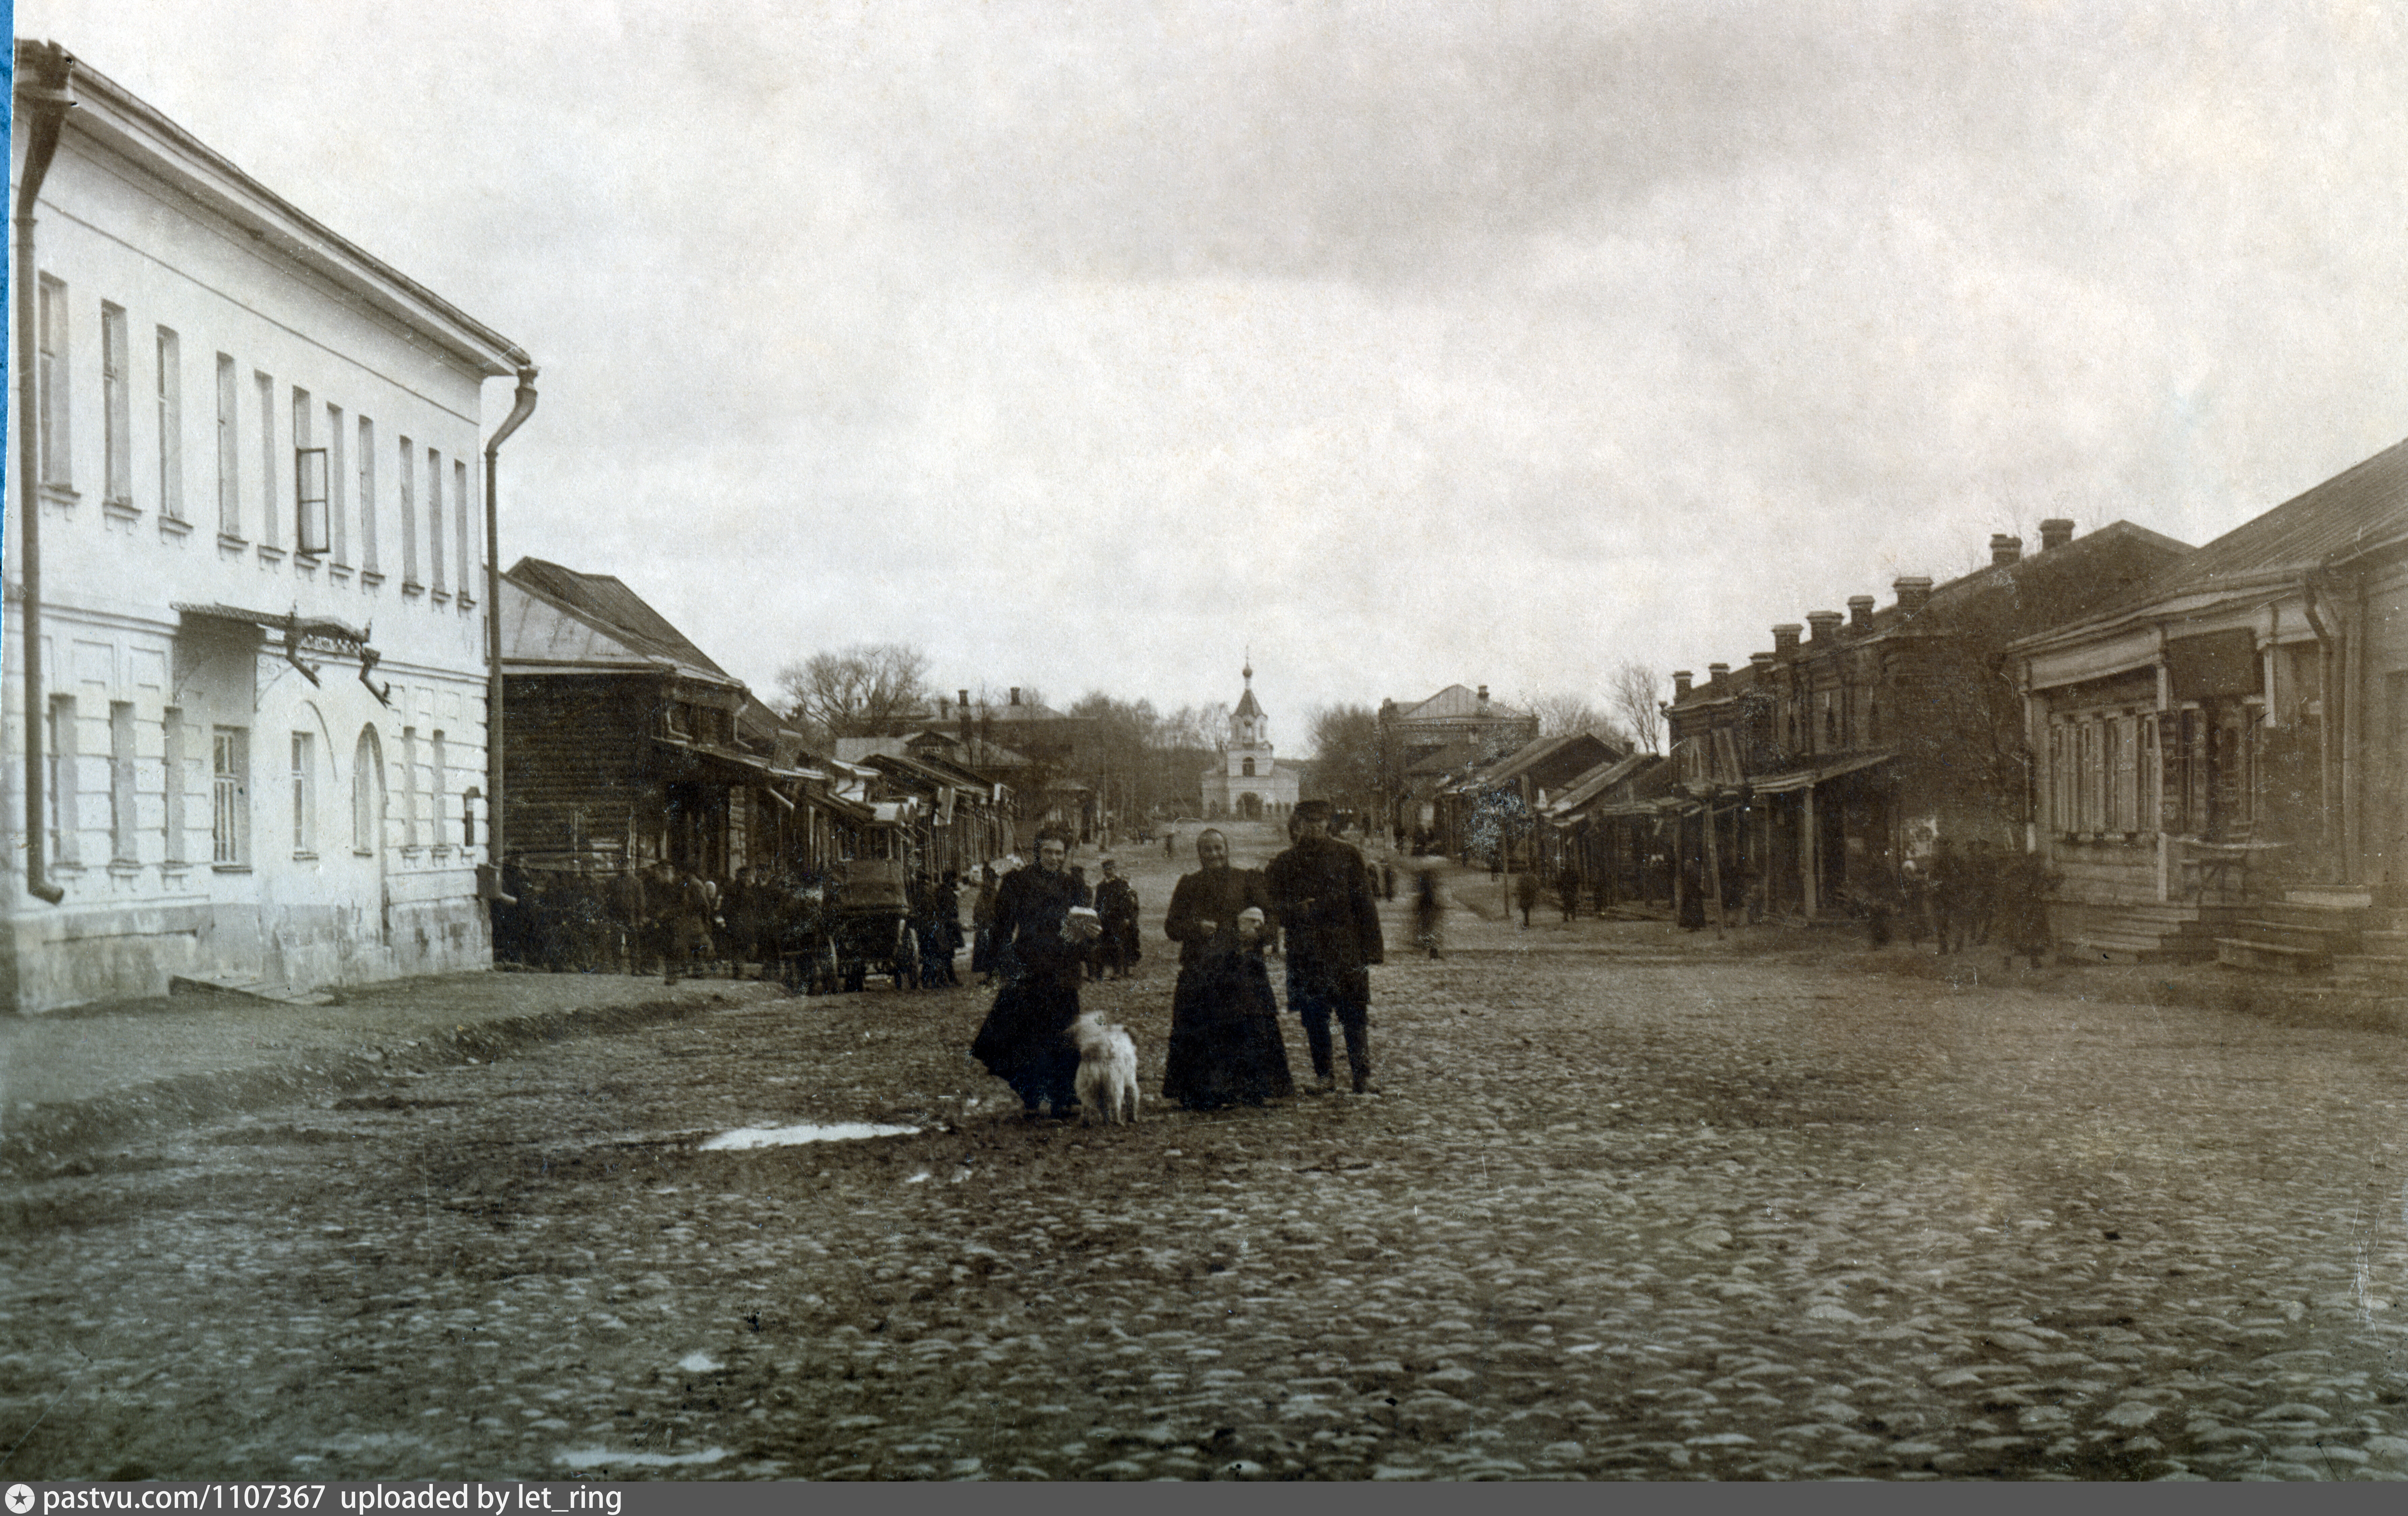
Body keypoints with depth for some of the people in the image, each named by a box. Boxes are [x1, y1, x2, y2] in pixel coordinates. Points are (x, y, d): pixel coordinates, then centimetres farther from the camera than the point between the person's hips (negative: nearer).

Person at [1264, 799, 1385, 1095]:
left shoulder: (1347, 857, 6)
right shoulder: (1284, 864, 8)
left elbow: (1365, 904, 6)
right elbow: (1271, 906, 7)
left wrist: (1371, 949, -1)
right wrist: (1297, 911, -14)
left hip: (1347, 951, -1)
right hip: (1306, 956, 1)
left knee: (1355, 1016, -4)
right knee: (1313, 1018, 4)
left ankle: (1362, 1078, 0)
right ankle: (1324, 1074, 16)